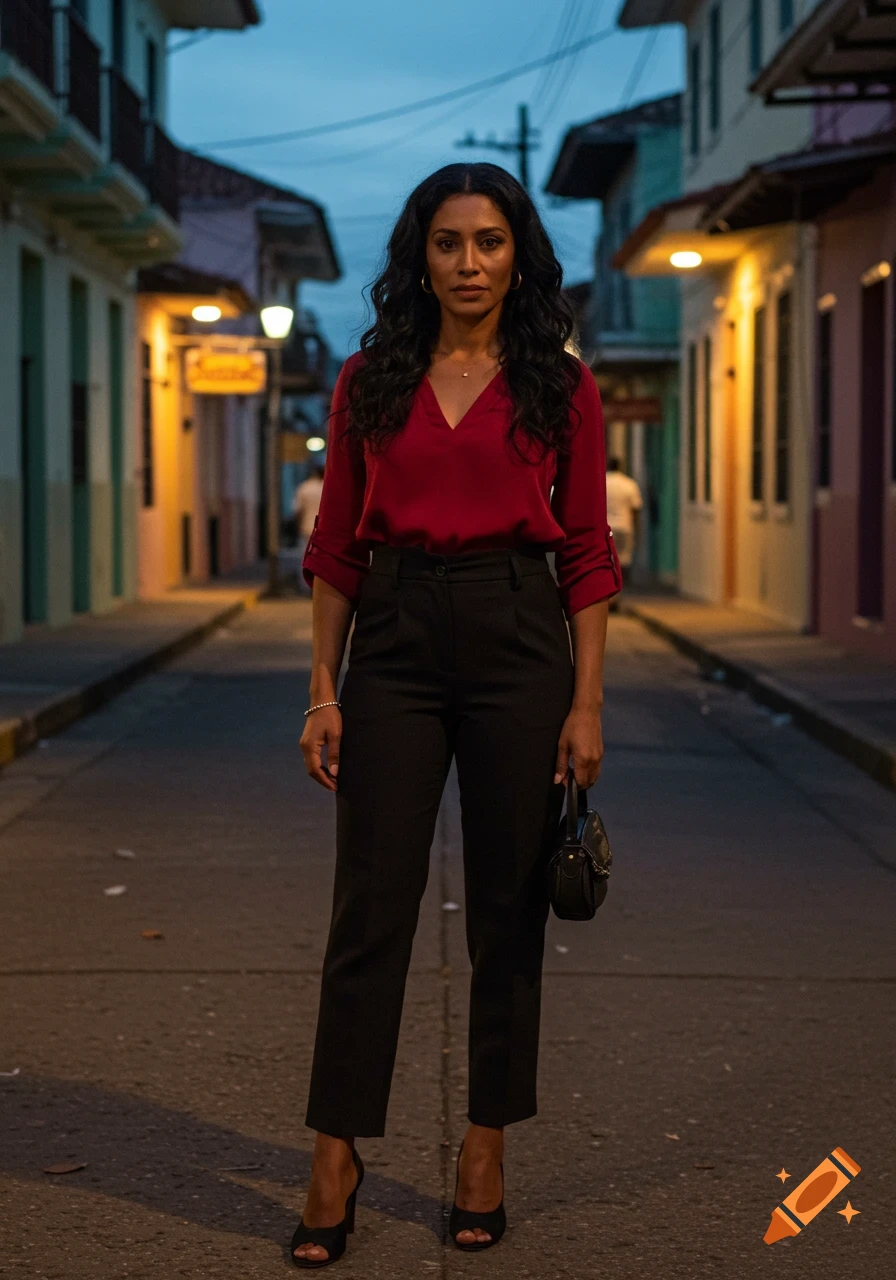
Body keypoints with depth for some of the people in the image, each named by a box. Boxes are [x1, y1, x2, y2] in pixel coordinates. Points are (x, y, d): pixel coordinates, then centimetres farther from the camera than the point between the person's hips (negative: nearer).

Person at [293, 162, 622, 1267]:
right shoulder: (369, 382, 6)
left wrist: (586, 703, -5)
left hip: (516, 640, -1)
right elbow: (335, 547, 7)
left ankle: (486, 1150, 19)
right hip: (395, 641, 1)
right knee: (369, 906, 0)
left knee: (507, 908, 6)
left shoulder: (559, 386, 3)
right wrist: (323, 689, 1)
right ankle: (335, 1162, 8)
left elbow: (588, 554, 2)